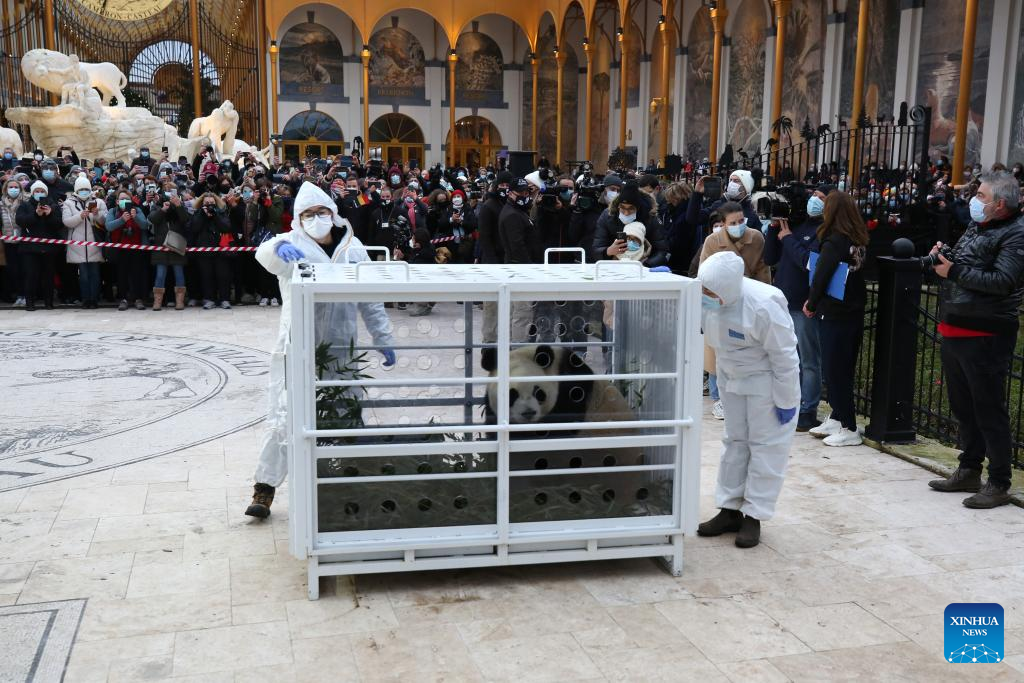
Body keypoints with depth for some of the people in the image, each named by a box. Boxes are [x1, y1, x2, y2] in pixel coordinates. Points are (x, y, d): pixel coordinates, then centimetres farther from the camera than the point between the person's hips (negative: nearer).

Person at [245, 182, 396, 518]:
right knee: (284, 417, -6)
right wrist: (279, 247, -49)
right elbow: (264, 255, -26)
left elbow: (370, 300, 11)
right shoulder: (293, 245, -3)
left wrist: (384, 340, 9)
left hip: (340, 348, 3)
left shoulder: (353, 248, 7)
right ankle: (264, 488, 4)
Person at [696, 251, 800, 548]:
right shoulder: (703, 297, -18)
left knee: (766, 445, 1)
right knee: (735, 441, 14)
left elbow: (784, 357, -24)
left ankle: (753, 517, 9)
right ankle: (730, 510, 24)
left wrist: (786, 401, -18)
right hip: (731, 376, 6)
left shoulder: (763, 306, -34)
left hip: (764, 379, -6)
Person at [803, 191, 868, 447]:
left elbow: (821, 276, -15)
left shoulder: (834, 242, -16)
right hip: (854, 313, 8)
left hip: (834, 315, -7)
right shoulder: (860, 240, 5)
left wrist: (811, 304, -2)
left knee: (834, 370, -1)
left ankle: (849, 429, 0)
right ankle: (837, 418, 25)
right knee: (844, 369, 15)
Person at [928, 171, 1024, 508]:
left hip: (984, 336, -9)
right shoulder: (977, 226, 16)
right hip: (955, 330, 9)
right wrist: (943, 255, 4)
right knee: (963, 405, 17)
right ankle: (969, 471, 30)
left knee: (989, 410, -3)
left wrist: (955, 271, -19)